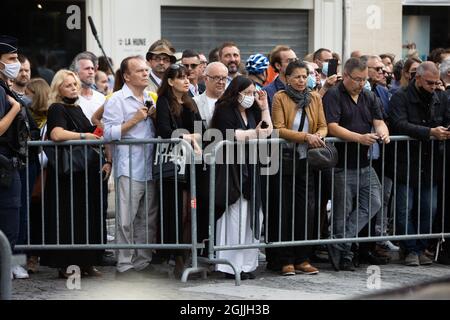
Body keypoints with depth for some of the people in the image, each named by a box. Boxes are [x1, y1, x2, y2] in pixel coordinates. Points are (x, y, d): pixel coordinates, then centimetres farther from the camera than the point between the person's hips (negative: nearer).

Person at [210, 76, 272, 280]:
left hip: (250, 170, 7)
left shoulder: (251, 111, 18)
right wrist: (253, 133, -18)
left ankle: (246, 263, 9)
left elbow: (267, 131, 14)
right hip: (231, 170, -7)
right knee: (235, 218, -10)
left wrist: (264, 107, 10)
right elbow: (229, 135, -16)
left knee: (249, 217, 4)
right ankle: (231, 265, -6)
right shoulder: (225, 111, -4)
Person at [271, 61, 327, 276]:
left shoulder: (315, 98, 10)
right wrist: (306, 136, -21)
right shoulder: (280, 98, -3)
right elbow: (279, 129, -12)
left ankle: (302, 259, 8)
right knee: (284, 211, -1)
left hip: (307, 161, 4)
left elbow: (323, 126, 8)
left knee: (307, 209, 0)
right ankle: (286, 261, 4)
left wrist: (319, 135, -15)